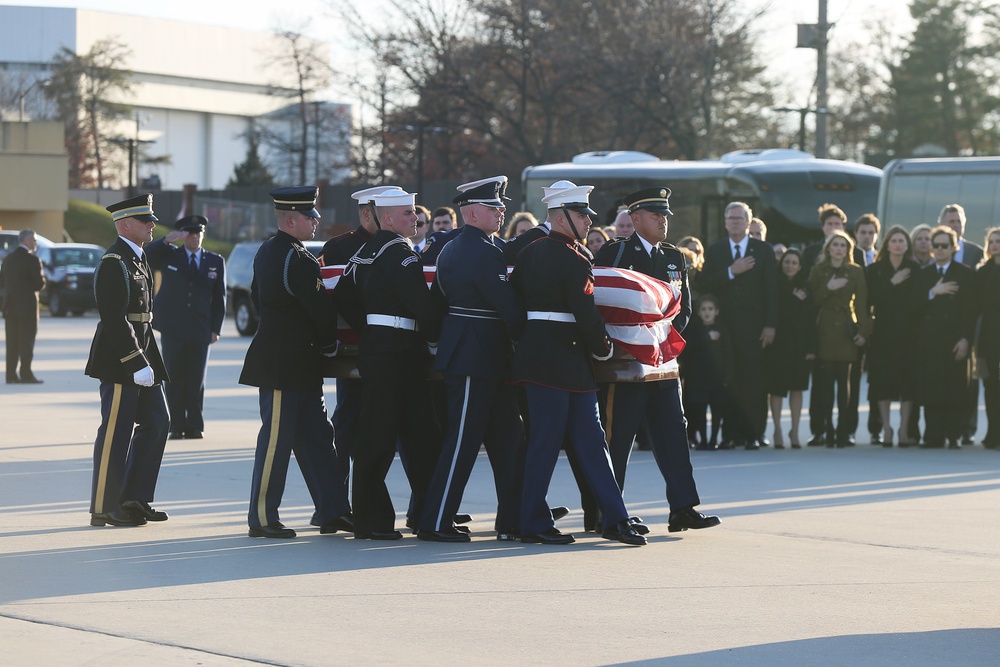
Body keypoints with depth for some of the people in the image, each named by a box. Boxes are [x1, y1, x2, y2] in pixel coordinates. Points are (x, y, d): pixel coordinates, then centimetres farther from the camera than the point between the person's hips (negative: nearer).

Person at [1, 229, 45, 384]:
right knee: (26, 342, -3)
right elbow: (40, 284, -14)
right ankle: (26, 374, -7)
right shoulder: (32, 260, -12)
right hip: (27, 306, -6)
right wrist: (42, 278, 6)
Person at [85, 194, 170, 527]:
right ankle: (104, 509, 4)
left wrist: (147, 360, 17)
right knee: (115, 433, -4)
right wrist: (137, 365, -23)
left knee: (156, 422, 12)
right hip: (120, 361, -10)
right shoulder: (113, 263, -16)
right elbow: (115, 320, -22)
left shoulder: (138, 259, 16)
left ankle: (134, 499, 18)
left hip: (140, 355, 10)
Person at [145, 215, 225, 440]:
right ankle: (176, 427, 4)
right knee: (175, 380, 0)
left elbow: (219, 297, 9)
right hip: (172, 329, -1)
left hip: (200, 330, 1)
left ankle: (195, 427, 6)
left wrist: (216, 329, 2)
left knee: (196, 381, 2)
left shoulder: (215, 261, 9)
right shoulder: (169, 256, 7)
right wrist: (166, 240, -18)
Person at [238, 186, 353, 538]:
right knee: (276, 438, -3)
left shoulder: (266, 252, 12)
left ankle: (332, 511, 15)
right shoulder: (297, 260, -18)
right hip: (286, 365, -10)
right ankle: (262, 519, 3)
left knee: (316, 435, 12)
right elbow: (321, 309, -16)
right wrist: (329, 345, 0)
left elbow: (257, 296, 21)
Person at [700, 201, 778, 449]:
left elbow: (771, 290, 4)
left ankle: (754, 433, -2)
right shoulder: (713, 251, 12)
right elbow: (705, 286, 2)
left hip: (753, 327, -1)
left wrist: (770, 326, -4)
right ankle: (731, 434, 0)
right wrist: (731, 272, -10)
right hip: (724, 326, 1)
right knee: (727, 381, -4)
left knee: (754, 381, -6)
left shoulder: (763, 251, 9)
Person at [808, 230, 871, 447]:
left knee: (844, 382, -3)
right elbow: (812, 300, 3)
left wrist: (863, 330, -5)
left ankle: (843, 432, -2)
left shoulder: (856, 272, 8)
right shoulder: (818, 271, 8)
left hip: (846, 331, 0)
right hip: (824, 332, 0)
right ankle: (827, 430, -2)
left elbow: (861, 303, 3)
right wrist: (827, 288, -12)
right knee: (825, 382, -5)